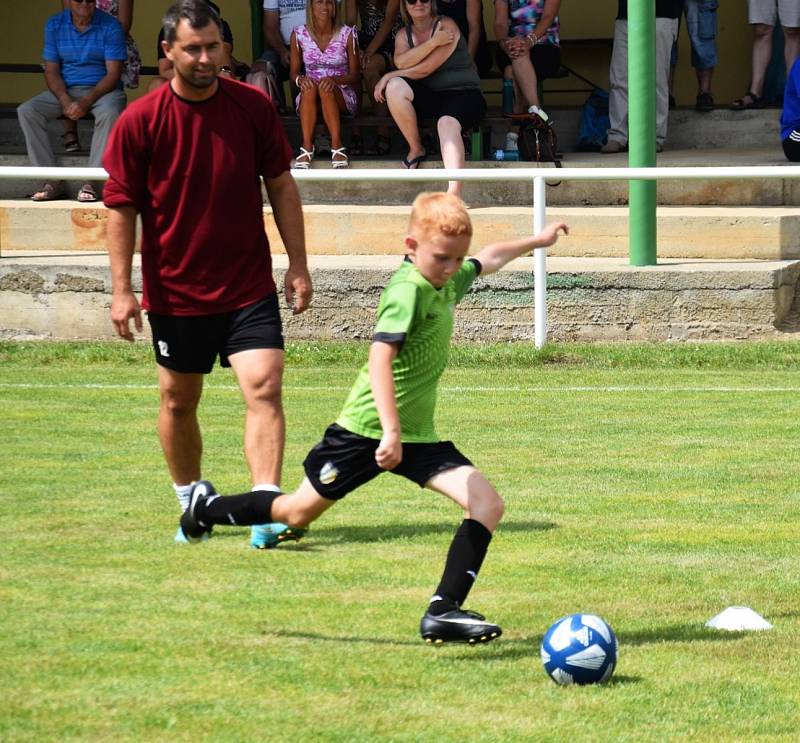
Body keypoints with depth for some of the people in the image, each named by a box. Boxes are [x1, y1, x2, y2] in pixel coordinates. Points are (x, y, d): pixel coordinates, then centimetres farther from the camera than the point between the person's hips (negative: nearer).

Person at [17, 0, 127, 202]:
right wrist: (65, 101, -18)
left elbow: (113, 74, -11)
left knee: (110, 113, -38)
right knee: (26, 111, -21)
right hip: (65, 90, 3)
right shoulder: (54, 25, 4)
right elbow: (51, 70, 2)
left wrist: (86, 102, -24)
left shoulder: (110, 26, -6)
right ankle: (52, 180, -22)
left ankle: (90, 181, -33)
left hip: (102, 89, -3)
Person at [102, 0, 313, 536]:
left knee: (264, 387, -14)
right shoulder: (140, 122, -8)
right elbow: (121, 207, -3)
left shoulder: (254, 107, -3)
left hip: (250, 286, 0)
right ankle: (190, 498, 33)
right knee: (179, 401, 12)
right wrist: (122, 289, -7)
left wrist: (298, 264, 3)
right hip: (175, 290, 0)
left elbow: (281, 186, 5)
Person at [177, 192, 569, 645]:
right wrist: (391, 431, -42)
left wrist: (537, 241, 37)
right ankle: (207, 508, 34)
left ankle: (444, 612, -12)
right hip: (369, 428, -8)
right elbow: (381, 359, -34)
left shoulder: (450, 281, 5)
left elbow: (489, 259, 29)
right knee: (300, 513, 9)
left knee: (488, 505, -10)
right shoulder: (409, 289, -22)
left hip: (418, 435, 8)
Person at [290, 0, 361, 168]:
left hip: (342, 95, -1)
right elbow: (294, 72, 6)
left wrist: (335, 80, -22)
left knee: (326, 88, -36)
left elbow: (356, 76, -1)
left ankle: (337, 146, -39)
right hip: (309, 97, 1)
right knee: (309, 87, -34)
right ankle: (307, 147, -40)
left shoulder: (347, 34, -3)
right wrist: (300, 79, -20)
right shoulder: (299, 34, 2)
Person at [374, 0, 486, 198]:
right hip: (429, 96, 5)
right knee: (394, 87, -24)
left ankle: (454, 194, -56)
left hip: (462, 93, -5)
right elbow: (401, 62, -14)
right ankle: (416, 149, -7)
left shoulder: (446, 26, -7)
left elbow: (426, 68, -15)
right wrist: (433, 42, -22)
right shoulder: (403, 35, 10)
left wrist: (389, 76, -10)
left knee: (448, 124, -37)